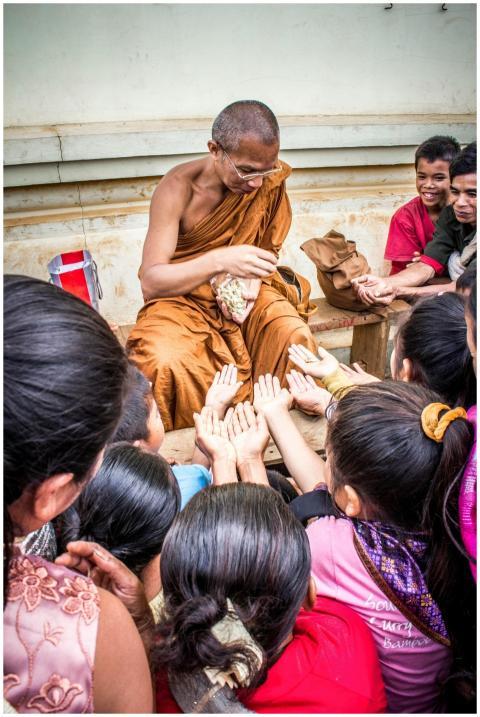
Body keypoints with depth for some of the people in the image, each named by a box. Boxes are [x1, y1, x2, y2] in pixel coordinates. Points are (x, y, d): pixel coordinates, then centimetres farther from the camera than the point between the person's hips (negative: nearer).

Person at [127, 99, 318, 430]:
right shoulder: (178, 188, -20)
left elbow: (268, 248, 5)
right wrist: (219, 260, -37)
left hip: (244, 292, 3)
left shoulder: (271, 179, -9)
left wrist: (251, 281, -18)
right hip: (181, 295, -3)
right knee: (166, 363, -33)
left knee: (297, 339, -26)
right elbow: (150, 282, -22)